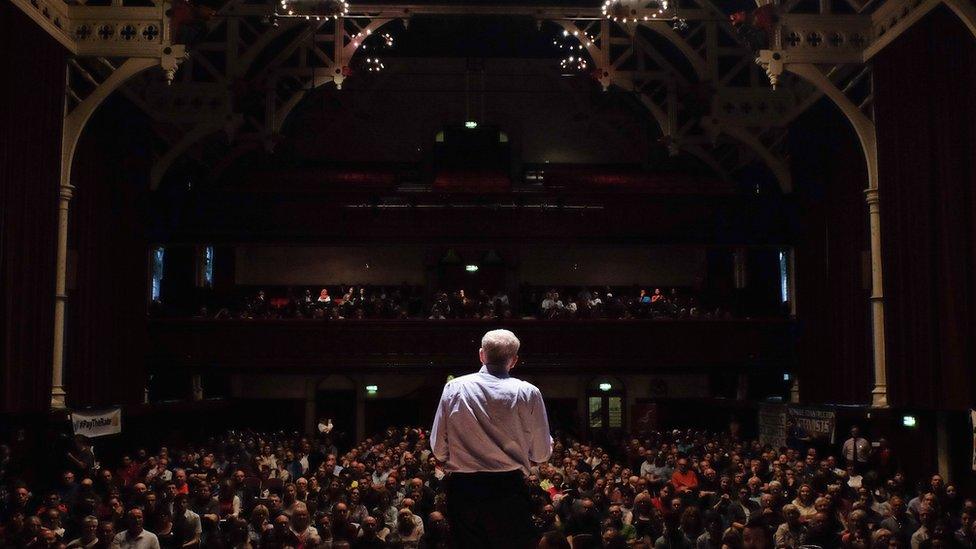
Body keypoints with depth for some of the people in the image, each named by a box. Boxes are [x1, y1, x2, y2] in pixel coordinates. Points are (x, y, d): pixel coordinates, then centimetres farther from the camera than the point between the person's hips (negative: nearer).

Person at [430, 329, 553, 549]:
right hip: (509, 488, -2)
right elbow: (542, 454, 0)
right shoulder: (528, 393, -5)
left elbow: (438, 449, 2)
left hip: (461, 489, 2)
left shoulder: (454, 388, -1)